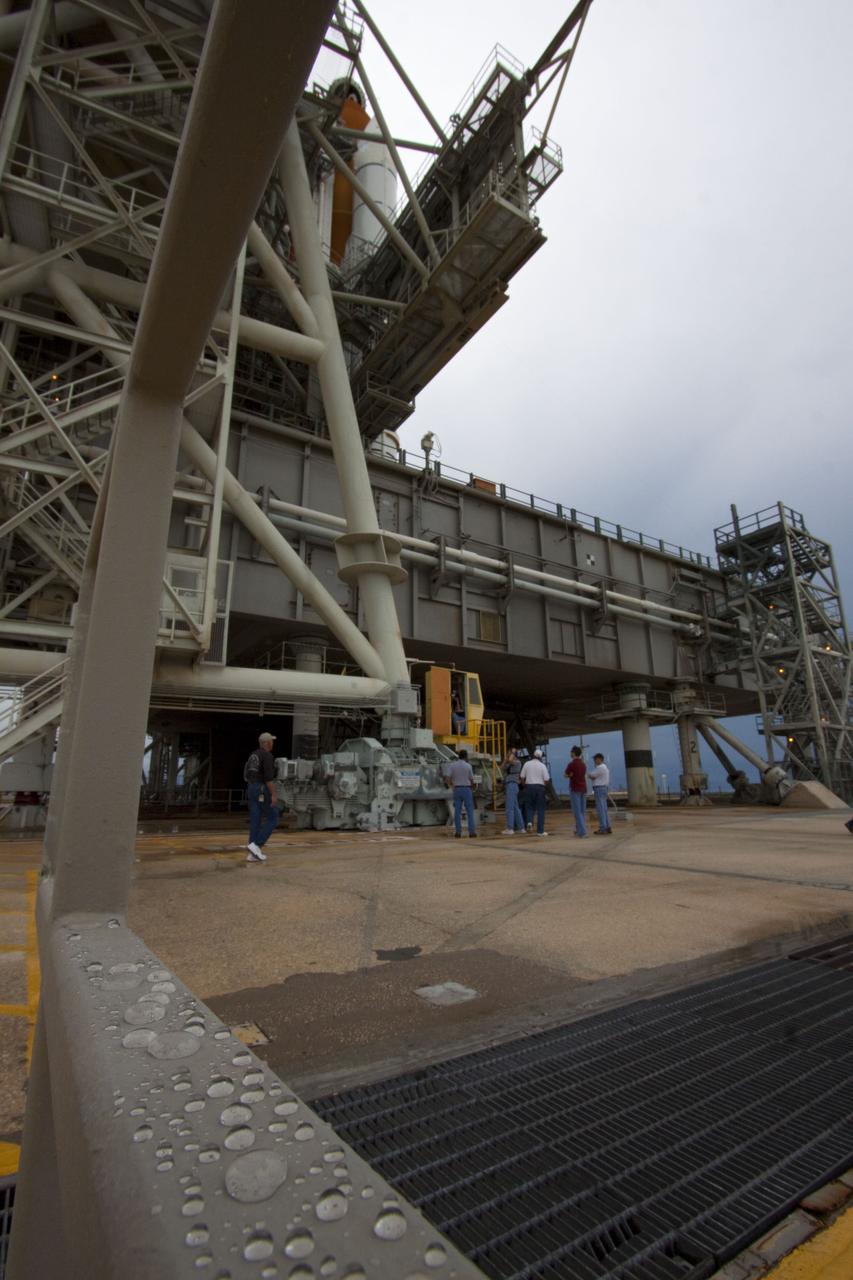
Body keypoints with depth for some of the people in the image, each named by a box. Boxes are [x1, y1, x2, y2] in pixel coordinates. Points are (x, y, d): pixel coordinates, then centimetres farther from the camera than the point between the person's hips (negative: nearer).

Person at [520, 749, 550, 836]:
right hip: (539, 787, -2)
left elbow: (522, 776, 1)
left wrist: (524, 784, 19)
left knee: (531, 806, 20)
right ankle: (540, 831, 5)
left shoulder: (527, 764, -1)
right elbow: (546, 779, -8)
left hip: (529, 786, 2)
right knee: (540, 809, 5)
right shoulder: (542, 765, -6)